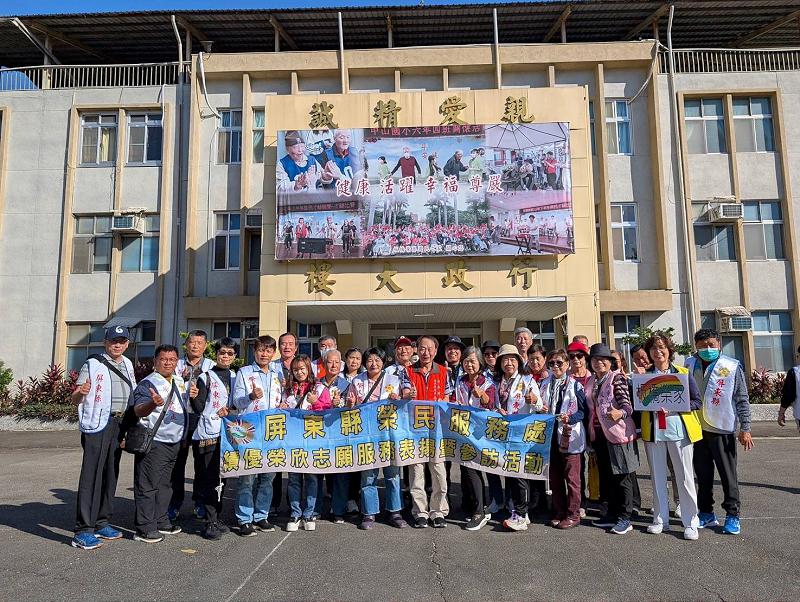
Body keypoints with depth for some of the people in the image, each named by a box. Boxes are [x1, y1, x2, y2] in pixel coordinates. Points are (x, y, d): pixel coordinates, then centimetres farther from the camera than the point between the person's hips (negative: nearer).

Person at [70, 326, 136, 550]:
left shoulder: (127, 365, 13)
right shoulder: (93, 365, -6)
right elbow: (74, 399, -10)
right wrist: (80, 392, -29)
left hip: (119, 424, 7)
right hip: (97, 425, -7)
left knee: (110, 474, 12)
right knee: (91, 475, -8)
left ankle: (102, 523, 22)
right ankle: (83, 531, -3)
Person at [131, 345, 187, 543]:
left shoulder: (179, 381, 13)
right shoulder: (147, 383, -12)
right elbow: (138, 411, -27)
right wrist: (152, 404, -45)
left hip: (175, 442, 8)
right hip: (154, 443, -8)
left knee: (165, 484, 17)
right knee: (148, 486, -2)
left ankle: (161, 521, 27)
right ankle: (144, 528, 5)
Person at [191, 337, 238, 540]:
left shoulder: (236, 377, 13)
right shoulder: (206, 377, -1)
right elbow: (198, 409, -6)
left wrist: (230, 409, -1)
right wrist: (193, 397, -25)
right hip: (208, 434, -5)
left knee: (221, 477, 12)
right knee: (209, 479, -4)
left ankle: (217, 518, 23)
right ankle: (211, 522, 2)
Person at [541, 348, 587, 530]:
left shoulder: (575, 385, -4)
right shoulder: (545, 384, 10)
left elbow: (584, 410, -4)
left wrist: (570, 418, -19)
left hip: (569, 436, -5)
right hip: (550, 435, 5)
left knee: (571, 478, 2)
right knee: (554, 477, 11)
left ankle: (573, 515, 13)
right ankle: (559, 513, 23)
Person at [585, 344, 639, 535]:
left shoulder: (617, 378, -8)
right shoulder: (591, 381, 12)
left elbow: (627, 405, -17)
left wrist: (620, 413, -39)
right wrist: (591, 431, 15)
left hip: (617, 432, -7)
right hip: (599, 434, 7)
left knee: (622, 475, 0)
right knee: (605, 475, 14)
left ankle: (624, 518, 9)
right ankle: (612, 513, 26)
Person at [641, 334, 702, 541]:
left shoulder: (683, 373, 3)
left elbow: (697, 401, 0)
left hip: (679, 430, -2)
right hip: (653, 432, 2)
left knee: (684, 477, 1)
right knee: (657, 477, 10)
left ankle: (690, 523, 12)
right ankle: (660, 520, 21)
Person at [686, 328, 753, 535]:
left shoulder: (732, 366, -4)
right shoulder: (689, 365, 4)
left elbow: (742, 399, -2)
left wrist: (745, 429, -4)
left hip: (722, 429, -3)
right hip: (696, 428, 3)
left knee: (728, 474, 6)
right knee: (703, 474, 12)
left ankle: (732, 516, 18)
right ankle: (706, 514, 24)